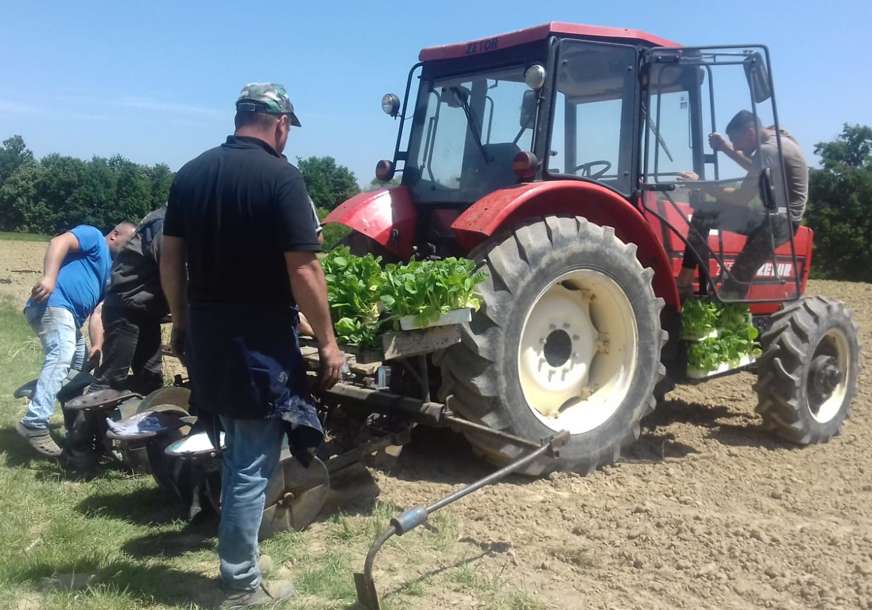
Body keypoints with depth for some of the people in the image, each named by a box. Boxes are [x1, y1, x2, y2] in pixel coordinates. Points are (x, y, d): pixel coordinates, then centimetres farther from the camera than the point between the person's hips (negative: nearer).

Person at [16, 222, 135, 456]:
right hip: (53, 303, -11)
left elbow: (96, 311, 23)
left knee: (83, 369, 17)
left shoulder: (110, 269, 30)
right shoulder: (93, 236, 6)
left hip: (70, 317, 11)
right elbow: (60, 242, -14)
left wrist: (97, 345, 10)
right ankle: (35, 424, -37)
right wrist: (49, 277, -29)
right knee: (61, 357, -28)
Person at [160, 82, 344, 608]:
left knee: (237, 449, 25)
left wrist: (182, 322, 20)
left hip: (206, 334, 7)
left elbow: (170, 259, 9)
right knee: (252, 464, 4)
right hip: (260, 340, -7)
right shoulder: (281, 177, -14)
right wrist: (327, 341, -8)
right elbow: (303, 271, -17)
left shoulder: (191, 173, 5)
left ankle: (239, 527, 41)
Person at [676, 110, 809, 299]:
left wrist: (699, 184, -16)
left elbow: (741, 198, -22)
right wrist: (726, 148, 14)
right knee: (703, 214, 4)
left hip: (783, 220, -10)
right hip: (774, 214, 10)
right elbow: (754, 166, 28)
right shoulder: (772, 139, 8)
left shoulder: (769, 149, -23)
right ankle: (684, 285, -1)